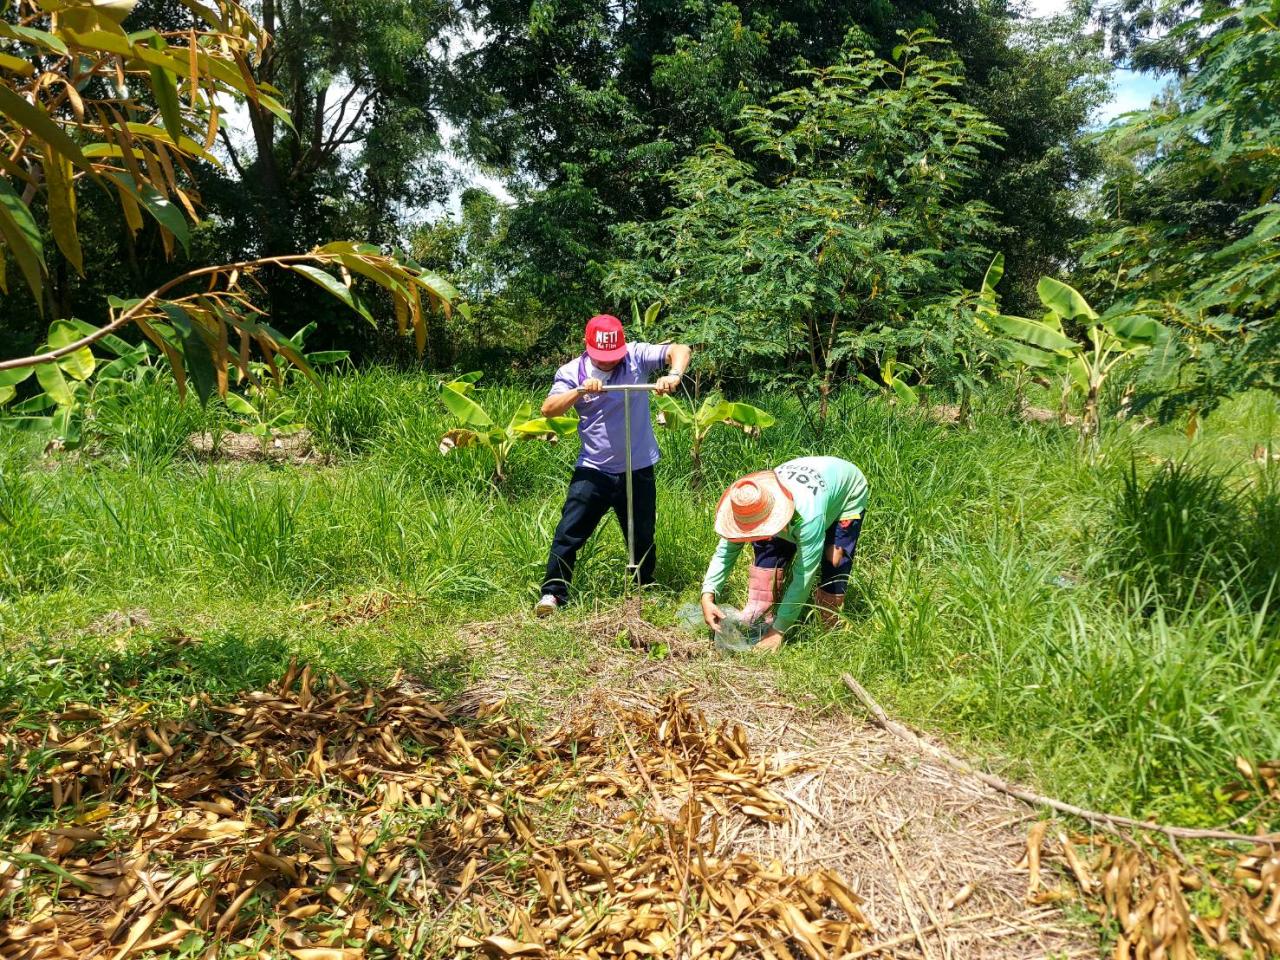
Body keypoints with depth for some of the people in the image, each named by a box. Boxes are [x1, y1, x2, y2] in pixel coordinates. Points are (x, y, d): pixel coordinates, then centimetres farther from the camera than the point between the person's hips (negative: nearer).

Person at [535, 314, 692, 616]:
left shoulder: (637, 356, -7)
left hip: (638, 470, 1)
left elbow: (681, 350, -17)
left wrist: (674, 375, -38)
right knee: (568, 533, -3)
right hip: (593, 470, 0)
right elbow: (547, 409, -15)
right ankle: (553, 593, 9)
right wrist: (580, 391, -29)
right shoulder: (573, 371, -5)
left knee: (643, 538, 15)